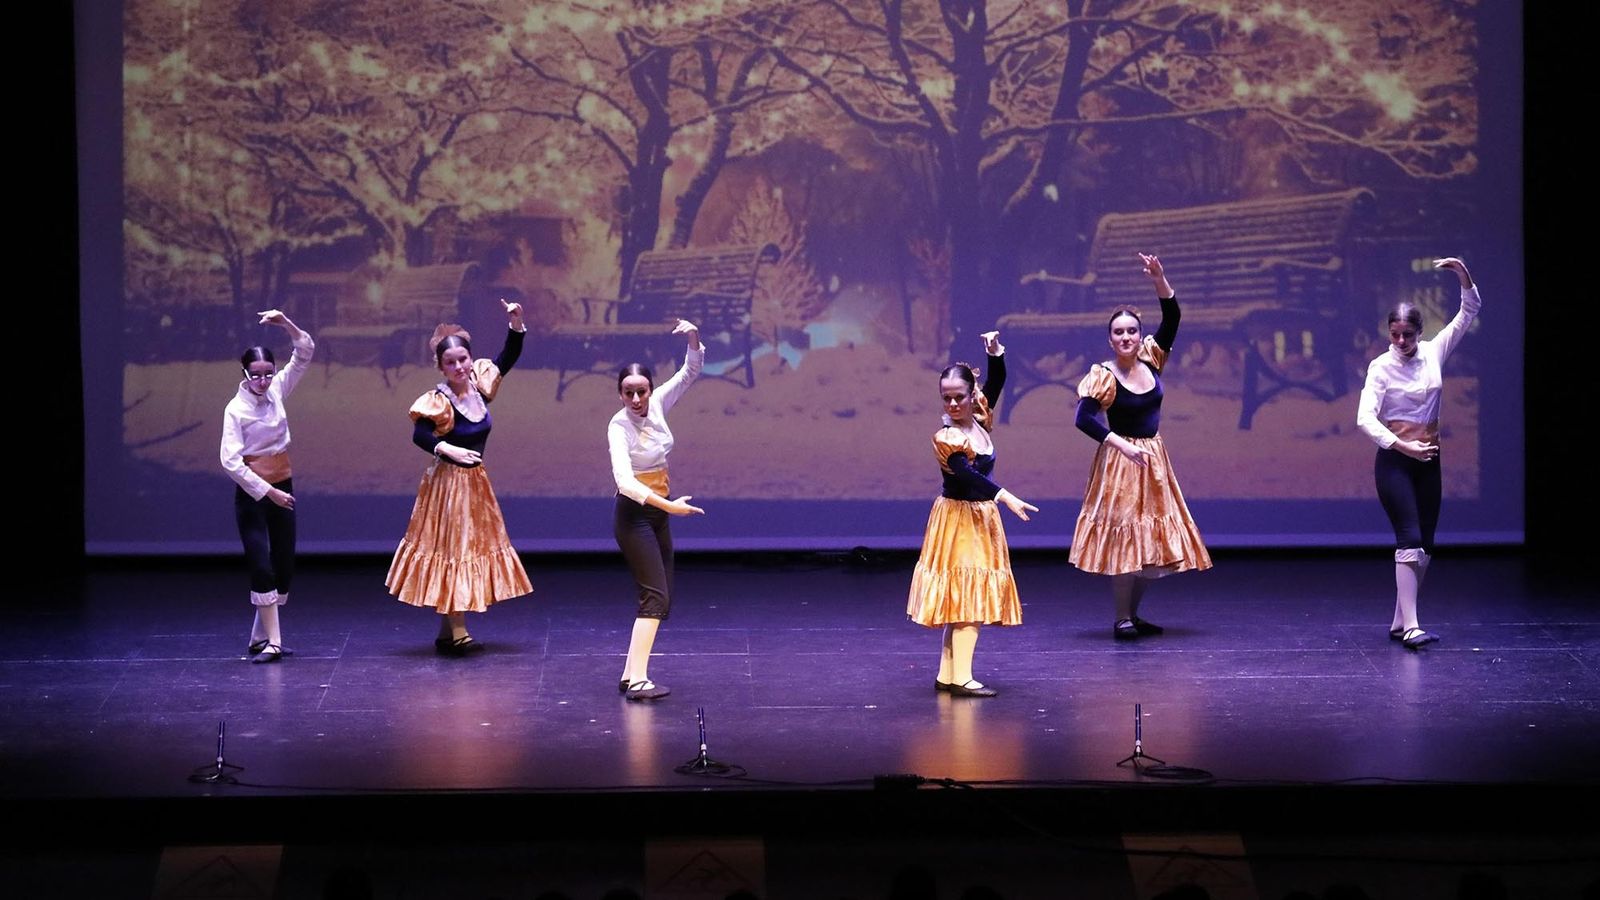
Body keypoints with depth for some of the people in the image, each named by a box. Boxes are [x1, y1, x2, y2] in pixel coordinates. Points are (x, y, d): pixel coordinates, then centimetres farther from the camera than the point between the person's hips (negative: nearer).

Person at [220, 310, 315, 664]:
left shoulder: (276, 391, 1)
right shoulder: (236, 409, -13)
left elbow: (305, 352, 3)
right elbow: (231, 461, -20)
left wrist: (286, 324, -14)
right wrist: (268, 492, -21)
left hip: (282, 489, 6)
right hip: (252, 495, -6)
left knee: (284, 568, 7)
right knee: (262, 567, -9)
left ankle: (259, 638, 17)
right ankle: (272, 642, -7)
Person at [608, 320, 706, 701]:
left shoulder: (657, 405, -1)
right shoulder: (619, 426, -20)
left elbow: (691, 372, 5)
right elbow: (625, 481, -32)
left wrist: (694, 340, -15)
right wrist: (669, 505, -39)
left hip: (657, 513, 8)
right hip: (634, 514, -8)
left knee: (661, 601, 8)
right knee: (655, 596, -16)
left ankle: (630, 674, 11)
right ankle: (638, 680, -22)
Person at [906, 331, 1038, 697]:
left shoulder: (980, 420, 3)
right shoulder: (946, 438, -18)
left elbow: (996, 381, 5)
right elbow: (968, 475, -30)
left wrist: (995, 352, -14)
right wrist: (1005, 497, -39)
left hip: (981, 519, 8)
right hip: (959, 520, -8)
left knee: (962, 601, 9)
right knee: (967, 598, -10)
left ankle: (947, 674, 13)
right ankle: (961, 678, -10)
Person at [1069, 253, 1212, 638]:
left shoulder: (1150, 360, 3)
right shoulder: (1103, 376, -12)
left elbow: (1172, 318, 0)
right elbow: (1084, 418, -20)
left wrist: (1159, 279, -15)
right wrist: (1122, 444, -28)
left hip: (1153, 459, 6)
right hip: (1120, 461, -6)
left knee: (1155, 539, 8)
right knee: (1124, 534, -5)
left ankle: (1133, 614, 20)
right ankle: (1122, 618, 1)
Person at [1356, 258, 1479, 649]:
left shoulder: (1433, 353, 4)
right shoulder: (1381, 367, -9)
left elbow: (1468, 312, 5)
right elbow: (1365, 418, -19)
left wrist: (1463, 275, -11)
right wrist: (1402, 446, -28)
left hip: (1427, 460, 6)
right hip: (1394, 461, -5)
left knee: (1424, 546, 6)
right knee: (1410, 540, -15)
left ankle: (1400, 622, 14)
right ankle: (1410, 627, -20)